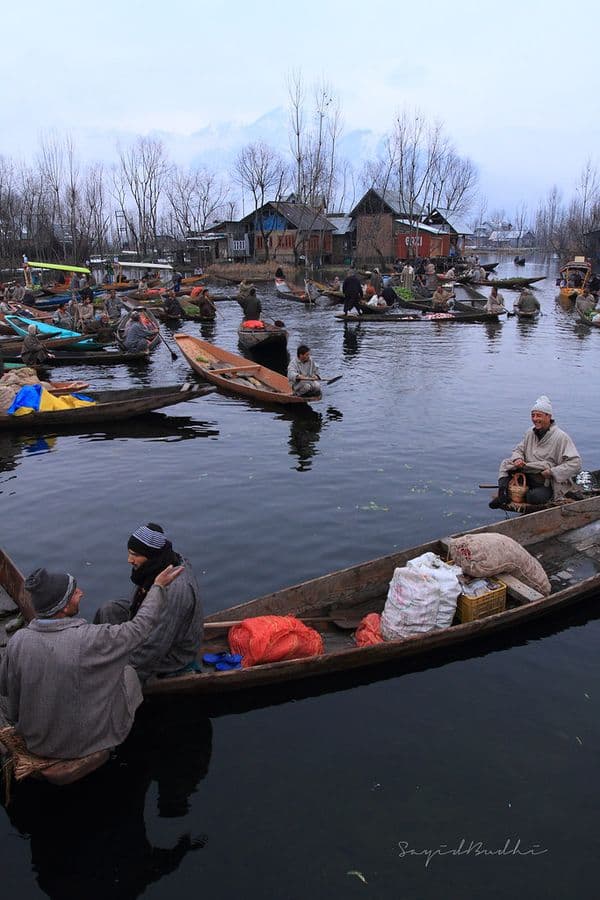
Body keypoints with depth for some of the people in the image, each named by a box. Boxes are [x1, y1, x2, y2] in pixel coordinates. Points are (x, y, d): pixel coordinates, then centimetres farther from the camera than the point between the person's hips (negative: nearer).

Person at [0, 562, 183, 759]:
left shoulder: (17, 641, -19)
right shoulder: (89, 640, -31)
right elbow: (139, 627, -17)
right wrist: (159, 586, -2)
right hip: (86, 743, -4)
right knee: (128, 673, 19)